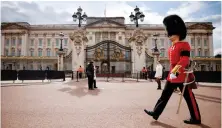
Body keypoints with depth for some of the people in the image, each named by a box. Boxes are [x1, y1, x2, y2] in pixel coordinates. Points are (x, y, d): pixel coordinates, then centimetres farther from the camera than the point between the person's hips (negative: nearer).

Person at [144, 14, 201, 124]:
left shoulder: (184, 45, -11)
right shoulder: (172, 47, 13)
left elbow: (185, 60, -22)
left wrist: (176, 70, -31)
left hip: (182, 76, -8)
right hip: (172, 76, 8)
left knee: (189, 98, 7)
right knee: (165, 95, 10)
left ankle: (196, 118, 24)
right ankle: (156, 113, 18)